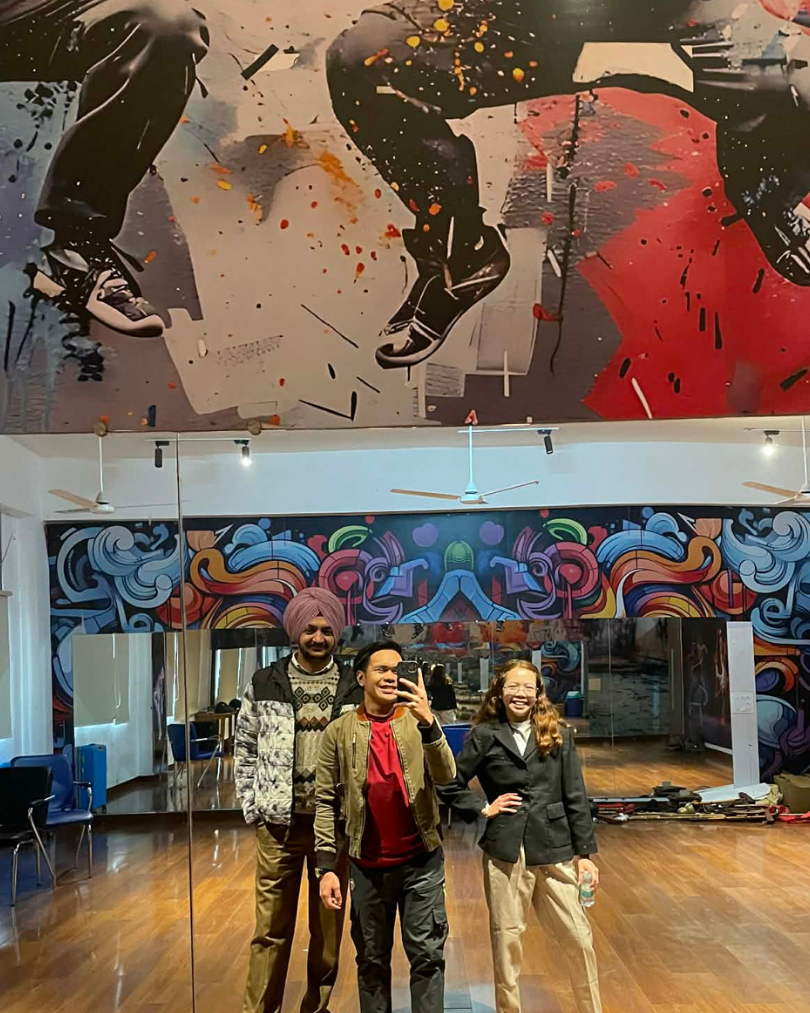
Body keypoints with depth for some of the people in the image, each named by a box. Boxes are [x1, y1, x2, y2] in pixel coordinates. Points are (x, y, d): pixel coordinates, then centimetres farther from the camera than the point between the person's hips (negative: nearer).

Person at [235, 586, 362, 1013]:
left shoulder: (355, 688, 0)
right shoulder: (265, 684, 0)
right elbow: (244, 748, 7)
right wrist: (252, 806, 0)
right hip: (278, 823, -1)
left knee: (329, 925, 10)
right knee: (271, 928, 6)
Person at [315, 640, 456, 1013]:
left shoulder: (417, 723, 0)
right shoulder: (339, 731, -2)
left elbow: (445, 775, -13)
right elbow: (326, 801, -1)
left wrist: (429, 723, -28)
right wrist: (326, 867, -6)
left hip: (421, 861, 0)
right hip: (367, 866, 0)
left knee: (427, 955, 6)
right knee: (372, 960, 13)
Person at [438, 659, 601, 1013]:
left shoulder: (558, 735, 4)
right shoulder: (485, 736, -1)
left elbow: (576, 798, 4)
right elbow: (449, 785, 4)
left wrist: (585, 852, 2)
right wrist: (483, 808, -4)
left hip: (555, 850, 1)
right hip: (505, 851, -1)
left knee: (579, 938, 5)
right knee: (506, 941, 7)